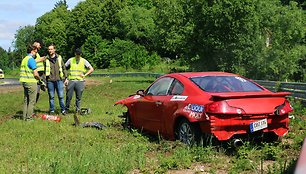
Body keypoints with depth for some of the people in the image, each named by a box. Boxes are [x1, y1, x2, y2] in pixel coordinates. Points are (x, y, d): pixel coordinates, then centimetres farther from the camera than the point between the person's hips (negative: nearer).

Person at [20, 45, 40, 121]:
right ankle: (29, 117, -2)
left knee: (26, 100, 13)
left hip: (24, 81, 9)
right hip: (31, 82, -9)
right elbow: (35, 73, -17)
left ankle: (24, 116, 16)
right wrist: (38, 78, 2)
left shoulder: (24, 59, 14)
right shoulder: (31, 59, -14)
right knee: (31, 101, -3)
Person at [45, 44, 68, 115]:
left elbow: (63, 68, 12)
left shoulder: (59, 58, 7)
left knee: (61, 96, 1)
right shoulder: (46, 59, 3)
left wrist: (66, 78, 9)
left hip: (59, 80, 0)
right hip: (50, 81, 0)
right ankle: (51, 110, 15)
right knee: (51, 96, 6)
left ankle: (63, 110, 11)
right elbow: (43, 70, 6)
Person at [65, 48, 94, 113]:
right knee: (68, 96, -2)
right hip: (71, 80, 0)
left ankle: (78, 110, 10)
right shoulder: (70, 60, 8)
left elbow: (91, 69, 5)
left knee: (78, 97, 2)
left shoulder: (84, 61, 6)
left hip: (80, 81, 0)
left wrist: (85, 75, -4)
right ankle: (66, 109, 9)